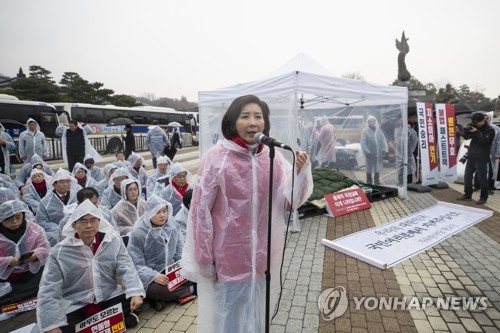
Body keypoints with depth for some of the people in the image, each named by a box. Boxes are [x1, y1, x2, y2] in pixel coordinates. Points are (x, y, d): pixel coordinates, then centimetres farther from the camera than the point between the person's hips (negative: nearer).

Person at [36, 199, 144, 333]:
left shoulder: (113, 241, -7)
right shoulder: (59, 252, -10)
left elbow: (125, 268, -10)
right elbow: (49, 291, -9)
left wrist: (135, 293, -26)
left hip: (109, 298, 1)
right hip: (75, 306, 0)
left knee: (132, 300, -22)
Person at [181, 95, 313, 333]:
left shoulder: (272, 157, -4)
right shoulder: (216, 158, -17)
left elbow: (289, 202, -1)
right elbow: (200, 211, -12)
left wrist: (301, 172, -18)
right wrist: (204, 258, -7)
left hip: (261, 256, 4)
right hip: (227, 257, -3)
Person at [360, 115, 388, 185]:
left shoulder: (379, 130, 10)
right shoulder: (365, 131, -3)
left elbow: (383, 140, 8)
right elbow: (363, 143, -8)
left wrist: (384, 149, -2)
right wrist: (366, 152, -15)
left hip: (378, 153, 4)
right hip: (370, 153, -4)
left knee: (378, 167, 11)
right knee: (369, 167, 4)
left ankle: (377, 180, 24)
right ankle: (369, 181, 14)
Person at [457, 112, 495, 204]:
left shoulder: (490, 130, -7)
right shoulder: (475, 127, 11)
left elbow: (484, 141, -19)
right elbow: (466, 137, 9)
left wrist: (477, 132, -20)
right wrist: (467, 129, -8)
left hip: (481, 159, -7)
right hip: (471, 157, 7)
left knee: (482, 178, 0)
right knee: (467, 176, 11)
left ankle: (483, 197, 10)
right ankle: (467, 195, 21)